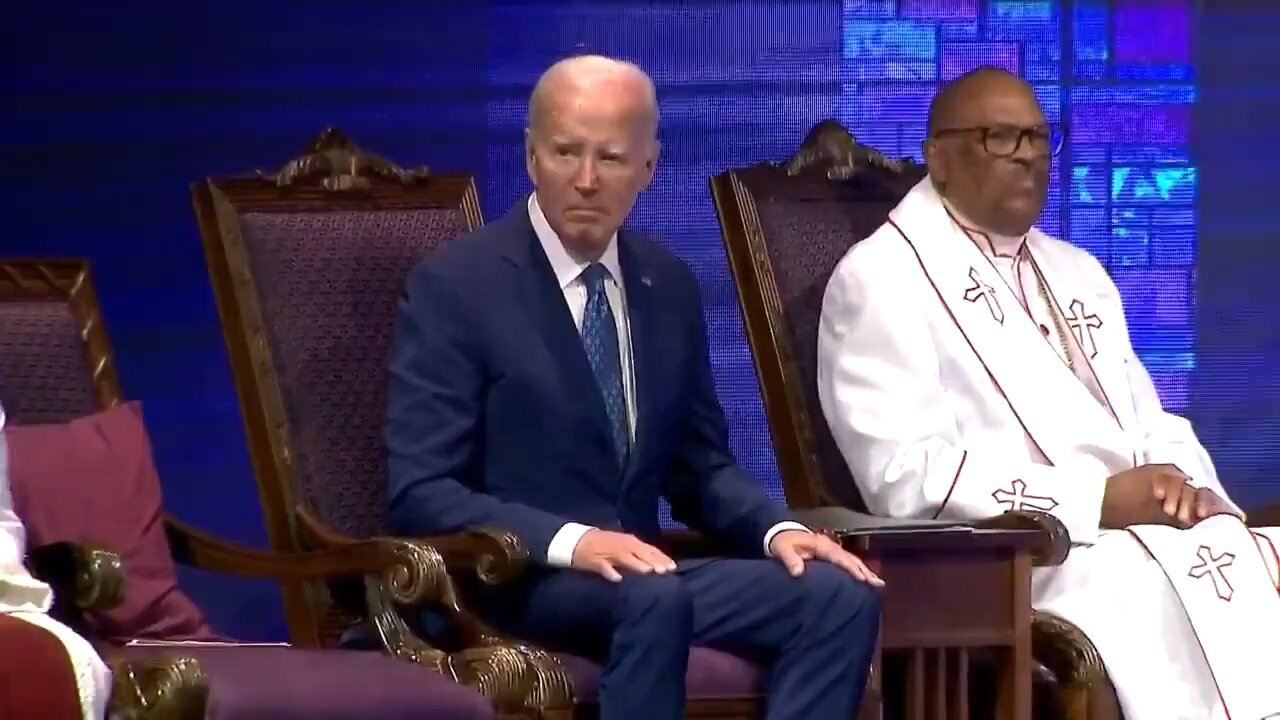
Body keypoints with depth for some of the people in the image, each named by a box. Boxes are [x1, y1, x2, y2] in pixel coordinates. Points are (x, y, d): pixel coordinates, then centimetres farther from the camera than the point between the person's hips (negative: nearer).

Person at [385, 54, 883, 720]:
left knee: (840, 595, -19)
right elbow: (419, 493, -13)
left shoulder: (669, 286, 13)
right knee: (654, 599, -37)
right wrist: (569, 540, -27)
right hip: (507, 582, -6)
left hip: (637, 572, 6)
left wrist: (777, 530, -4)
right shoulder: (454, 286, -6)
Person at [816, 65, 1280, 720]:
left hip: (1146, 529, 7)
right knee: (1179, 592, -34)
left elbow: (1153, 426, 22)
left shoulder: (1078, 274, 25)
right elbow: (908, 474, -12)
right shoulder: (881, 278, 0)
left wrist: (1191, 489, -4)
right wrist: (1102, 499, -17)